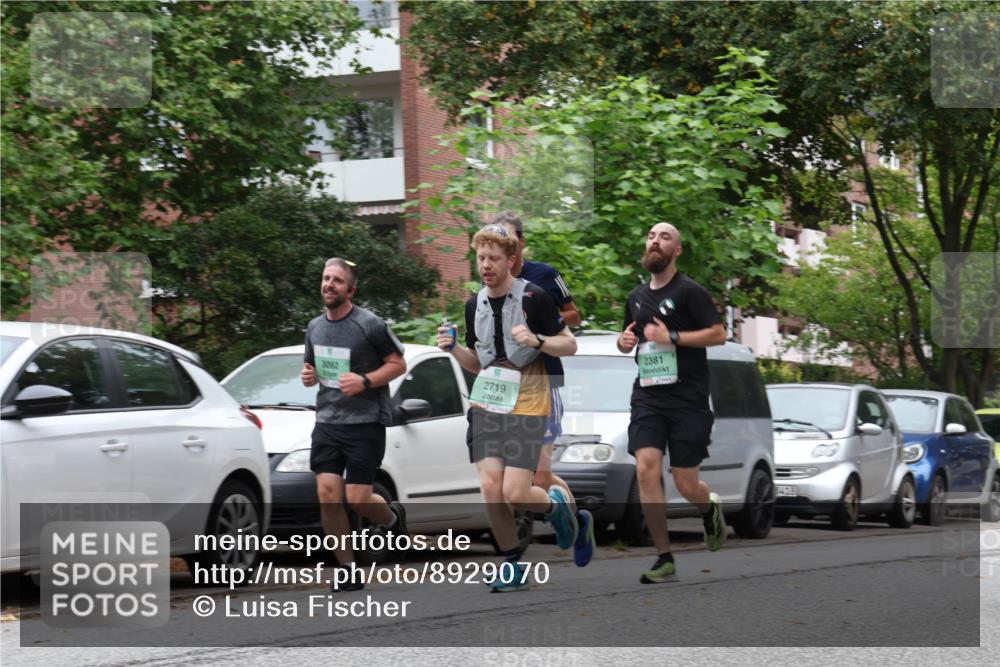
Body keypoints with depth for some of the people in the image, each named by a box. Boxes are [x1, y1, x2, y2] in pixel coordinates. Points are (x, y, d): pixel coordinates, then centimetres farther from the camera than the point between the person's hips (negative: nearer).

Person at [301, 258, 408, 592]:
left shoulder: (370, 325, -8)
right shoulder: (315, 327, 11)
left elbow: (398, 364, -4)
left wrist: (365, 381, -19)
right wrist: (309, 376, 2)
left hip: (365, 423, -5)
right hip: (327, 422, 5)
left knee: (357, 499, -7)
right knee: (328, 496, -7)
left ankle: (393, 517, 29)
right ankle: (349, 571, 4)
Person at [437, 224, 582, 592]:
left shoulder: (534, 297, -8)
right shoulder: (474, 304, 9)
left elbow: (570, 345, -3)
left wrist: (536, 341, -21)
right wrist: (454, 348, -1)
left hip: (526, 405, -5)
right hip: (486, 404, 5)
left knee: (515, 493, -13)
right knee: (490, 488, -7)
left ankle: (555, 505, 22)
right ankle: (511, 565, 11)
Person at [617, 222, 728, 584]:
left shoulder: (689, 291, -4)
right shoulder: (636, 297, 14)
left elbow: (719, 334, -11)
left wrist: (672, 337, -19)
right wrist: (624, 341, 6)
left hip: (687, 398, -4)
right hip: (647, 395, 4)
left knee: (685, 484, -2)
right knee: (646, 470, -14)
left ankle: (710, 508, 37)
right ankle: (664, 558, -6)